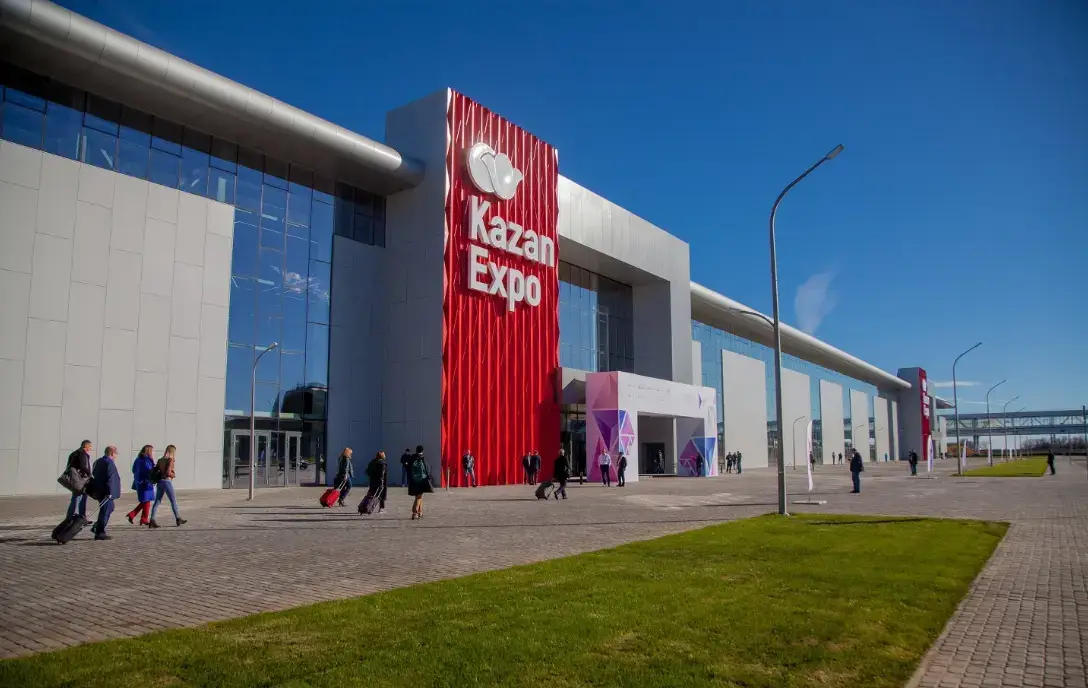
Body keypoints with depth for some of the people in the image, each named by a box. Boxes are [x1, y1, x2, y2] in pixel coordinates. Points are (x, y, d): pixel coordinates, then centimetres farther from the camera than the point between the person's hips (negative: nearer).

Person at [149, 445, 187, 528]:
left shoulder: (160, 460, 11)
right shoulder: (170, 460, -11)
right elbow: (168, 472, -20)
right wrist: (173, 475, -1)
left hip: (159, 482, 7)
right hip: (167, 482, -7)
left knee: (157, 502, 5)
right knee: (173, 501, 6)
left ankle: (152, 522, -2)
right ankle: (178, 519, 14)